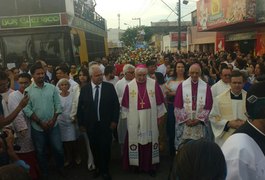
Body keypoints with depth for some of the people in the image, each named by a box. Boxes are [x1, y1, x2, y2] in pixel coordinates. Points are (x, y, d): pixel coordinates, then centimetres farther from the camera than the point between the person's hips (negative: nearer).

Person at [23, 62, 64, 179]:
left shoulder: (52, 88, 0)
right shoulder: (27, 91, -5)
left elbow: (58, 105, 0)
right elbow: (27, 110, -9)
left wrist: (53, 120, -10)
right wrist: (40, 122, -13)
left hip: (53, 125, 1)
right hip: (37, 127, -1)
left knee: (58, 149, 7)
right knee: (40, 152, 14)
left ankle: (60, 167, 34)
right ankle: (44, 173, 35)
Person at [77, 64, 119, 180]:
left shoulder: (109, 87, -5)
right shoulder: (84, 89, 0)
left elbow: (116, 105, -3)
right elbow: (80, 107, 4)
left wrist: (114, 121, -6)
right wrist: (81, 123, 3)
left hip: (106, 124, -1)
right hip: (91, 125, 2)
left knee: (105, 148, 6)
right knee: (95, 148, 14)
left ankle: (105, 170, 26)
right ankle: (98, 167, 36)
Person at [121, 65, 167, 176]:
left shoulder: (154, 84, -4)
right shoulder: (129, 86, -4)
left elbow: (159, 101, 1)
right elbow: (125, 104, 2)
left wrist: (159, 116, 3)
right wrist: (126, 117, 2)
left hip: (150, 120, 0)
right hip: (135, 120, 0)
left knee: (150, 141, 8)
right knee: (136, 141, 9)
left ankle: (151, 165, 24)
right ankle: (137, 164, 26)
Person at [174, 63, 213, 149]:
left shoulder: (206, 87, 2)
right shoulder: (182, 86, 0)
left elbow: (208, 106, 0)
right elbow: (177, 105, -2)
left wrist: (198, 119, -9)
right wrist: (186, 119, -10)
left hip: (200, 123, 1)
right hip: (184, 122, -1)